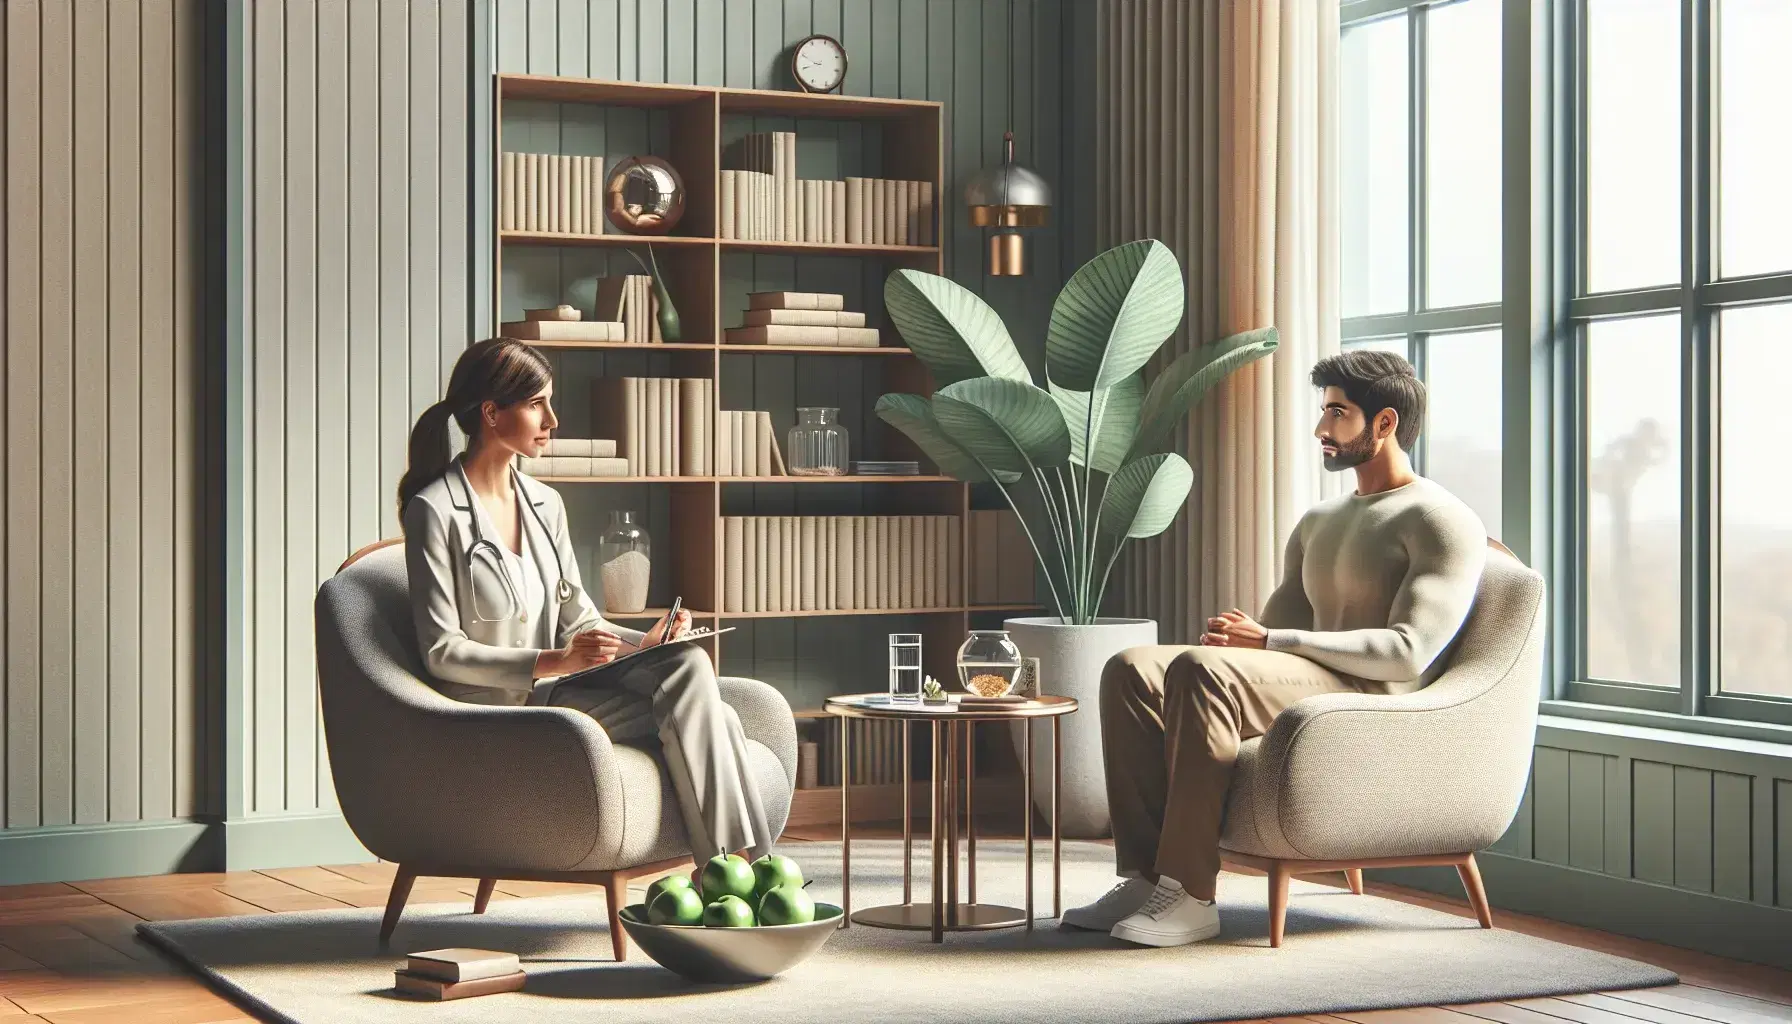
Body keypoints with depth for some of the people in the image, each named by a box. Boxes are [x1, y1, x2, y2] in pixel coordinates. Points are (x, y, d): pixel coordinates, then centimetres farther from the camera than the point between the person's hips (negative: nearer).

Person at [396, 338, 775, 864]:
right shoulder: (436, 511, -8)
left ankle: (737, 866, -25)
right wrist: (552, 661, -23)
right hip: (498, 705, -6)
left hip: (555, 686, 7)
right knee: (695, 715, -22)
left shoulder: (545, 504, 14)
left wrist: (644, 642, -6)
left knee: (689, 662, -22)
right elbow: (442, 651, -13)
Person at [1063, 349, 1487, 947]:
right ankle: (1144, 875, -21)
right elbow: (1277, 625, 24)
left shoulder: (1443, 522, -3)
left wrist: (1268, 641, -21)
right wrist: (1239, 635, -2)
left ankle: (1189, 897, -34)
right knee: (1131, 669, -13)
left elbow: (1409, 652, -16)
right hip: (1305, 687, 9)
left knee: (1201, 669, -33)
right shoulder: (1319, 522, 25)